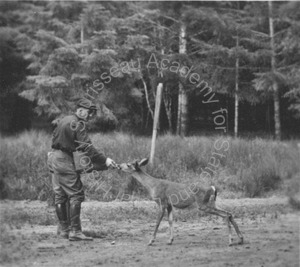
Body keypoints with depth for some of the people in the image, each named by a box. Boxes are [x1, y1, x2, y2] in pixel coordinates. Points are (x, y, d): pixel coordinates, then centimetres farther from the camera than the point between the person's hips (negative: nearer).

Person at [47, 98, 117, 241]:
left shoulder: (64, 120, 16)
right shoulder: (77, 124, -12)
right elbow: (87, 147, -19)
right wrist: (104, 160, -19)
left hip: (53, 157, 10)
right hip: (64, 159, -10)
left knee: (60, 195, 12)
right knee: (75, 195, -9)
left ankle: (64, 229, 15)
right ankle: (75, 231, -14)